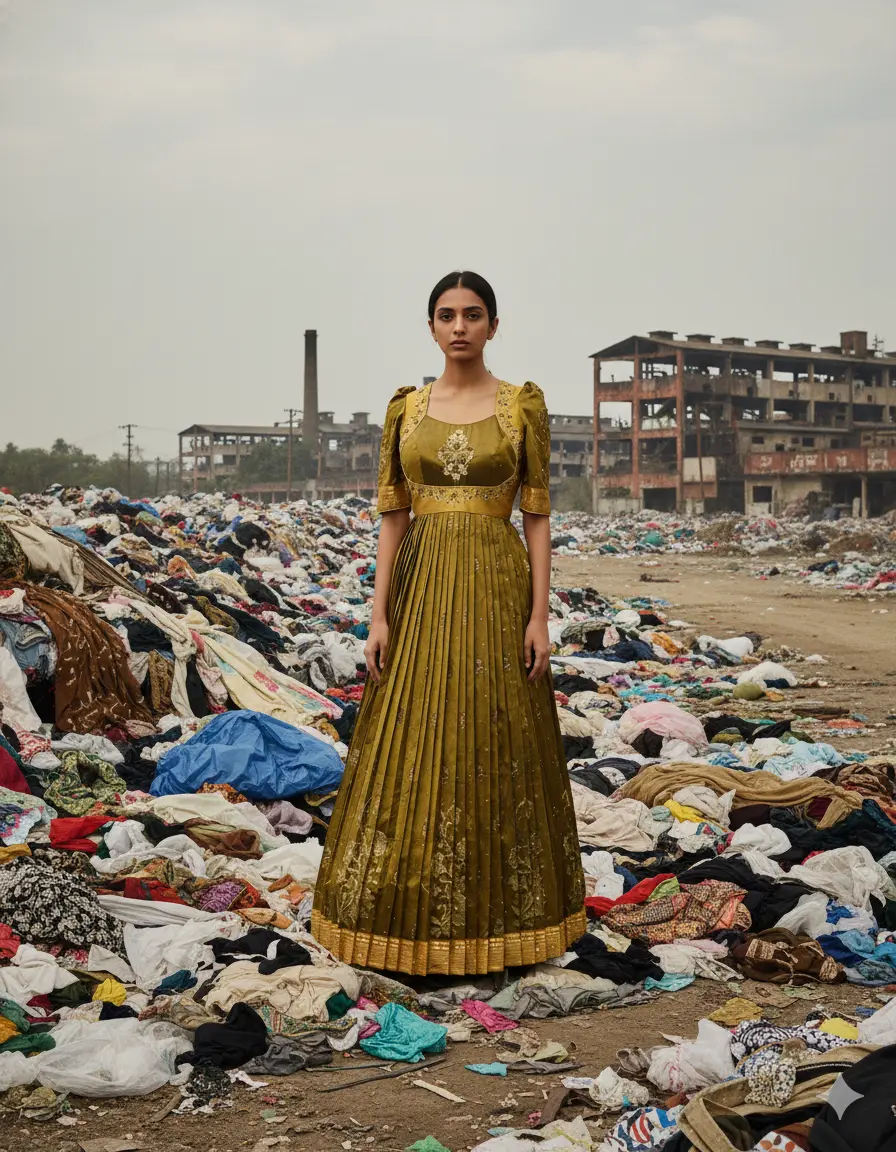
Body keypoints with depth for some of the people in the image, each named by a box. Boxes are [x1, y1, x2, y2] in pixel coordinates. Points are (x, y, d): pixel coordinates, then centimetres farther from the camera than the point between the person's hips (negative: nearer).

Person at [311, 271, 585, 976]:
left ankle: (496, 919, 18)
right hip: (422, 587, 2)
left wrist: (539, 615, -7)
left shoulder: (523, 405, 1)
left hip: (497, 587, -2)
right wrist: (380, 613, -2)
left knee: (495, 751, 3)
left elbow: (539, 516, -1)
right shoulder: (406, 408, 7)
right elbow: (392, 517, 6)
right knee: (412, 752, 5)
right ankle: (413, 918, 18)